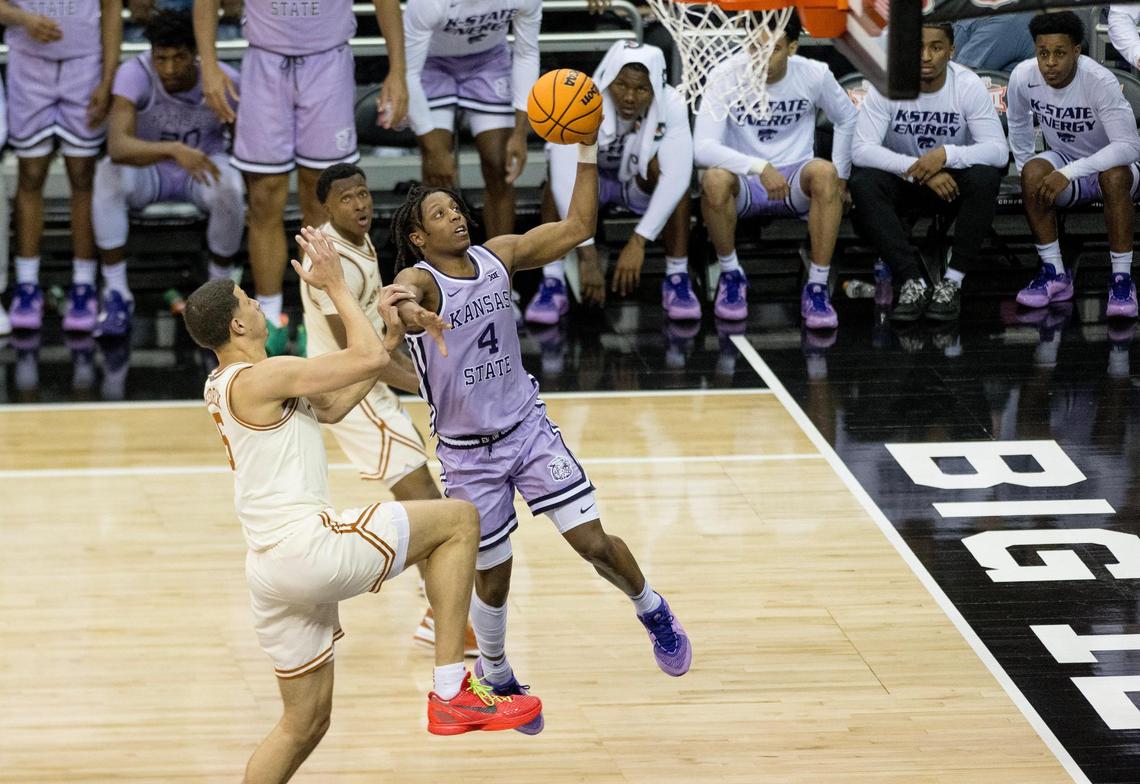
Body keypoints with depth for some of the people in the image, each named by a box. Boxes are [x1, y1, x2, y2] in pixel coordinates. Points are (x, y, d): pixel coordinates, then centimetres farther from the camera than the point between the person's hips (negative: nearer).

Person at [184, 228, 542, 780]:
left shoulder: (226, 387, 20)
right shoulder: (260, 378, -10)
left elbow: (331, 406, 26)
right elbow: (367, 358, -11)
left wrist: (391, 334, 22)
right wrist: (335, 284, 1)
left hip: (272, 570, 10)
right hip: (305, 545, -10)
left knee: (305, 723, 17)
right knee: (458, 519, -1)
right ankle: (452, 693, -7)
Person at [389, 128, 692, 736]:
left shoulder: (498, 256, -1)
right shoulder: (419, 280, -17)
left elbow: (577, 228, -1)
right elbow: (397, 299, -42)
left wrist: (587, 152, -11)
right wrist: (410, 312, -67)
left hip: (529, 428, 3)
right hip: (468, 452, -3)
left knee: (593, 541, -6)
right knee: (492, 577, 8)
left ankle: (652, 612, 23)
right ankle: (494, 676, 35)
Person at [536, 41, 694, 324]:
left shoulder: (670, 105, -28)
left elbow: (676, 176, -37)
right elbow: (564, 181, -41)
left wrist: (638, 242, -46)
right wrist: (587, 254, -49)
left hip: (641, 185, 1)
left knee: (666, 163, -32)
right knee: (561, 167, -33)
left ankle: (677, 277, -21)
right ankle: (552, 282, -26)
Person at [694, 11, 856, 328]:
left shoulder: (814, 75, -9)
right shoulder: (725, 76, -16)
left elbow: (846, 118, 12)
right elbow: (702, 148, -25)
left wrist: (840, 177, 9)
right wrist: (759, 167, -36)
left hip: (794, 179, 1)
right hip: (744, 183, -1)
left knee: (824, 173, -33)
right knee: (715, 180, -36)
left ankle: (817, 287, -23)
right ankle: (731, 276, -11)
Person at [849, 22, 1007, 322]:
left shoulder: (969, 86, -15)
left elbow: (999, 151, -22)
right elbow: (861, 149, -23)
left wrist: (947, 154, -40)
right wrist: (918, 169, -36)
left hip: (952, 181, -1)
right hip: (903, 180, 1)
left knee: (985, 178, -33)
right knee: (863, 182, -30)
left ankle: (953, 282, -26)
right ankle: (913, 282, -31)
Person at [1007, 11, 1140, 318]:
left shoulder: (1100, 81, -29)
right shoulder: (1023, 77, -16)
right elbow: (1018, 123, 7)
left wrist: (1069, 172, -40)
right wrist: (1026, 169, -1)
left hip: (1111, 163, -4)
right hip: (1064, 163, 4)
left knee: (1114, 176, -37)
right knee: (1033, 172, -28)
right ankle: (1055, 274, -18)